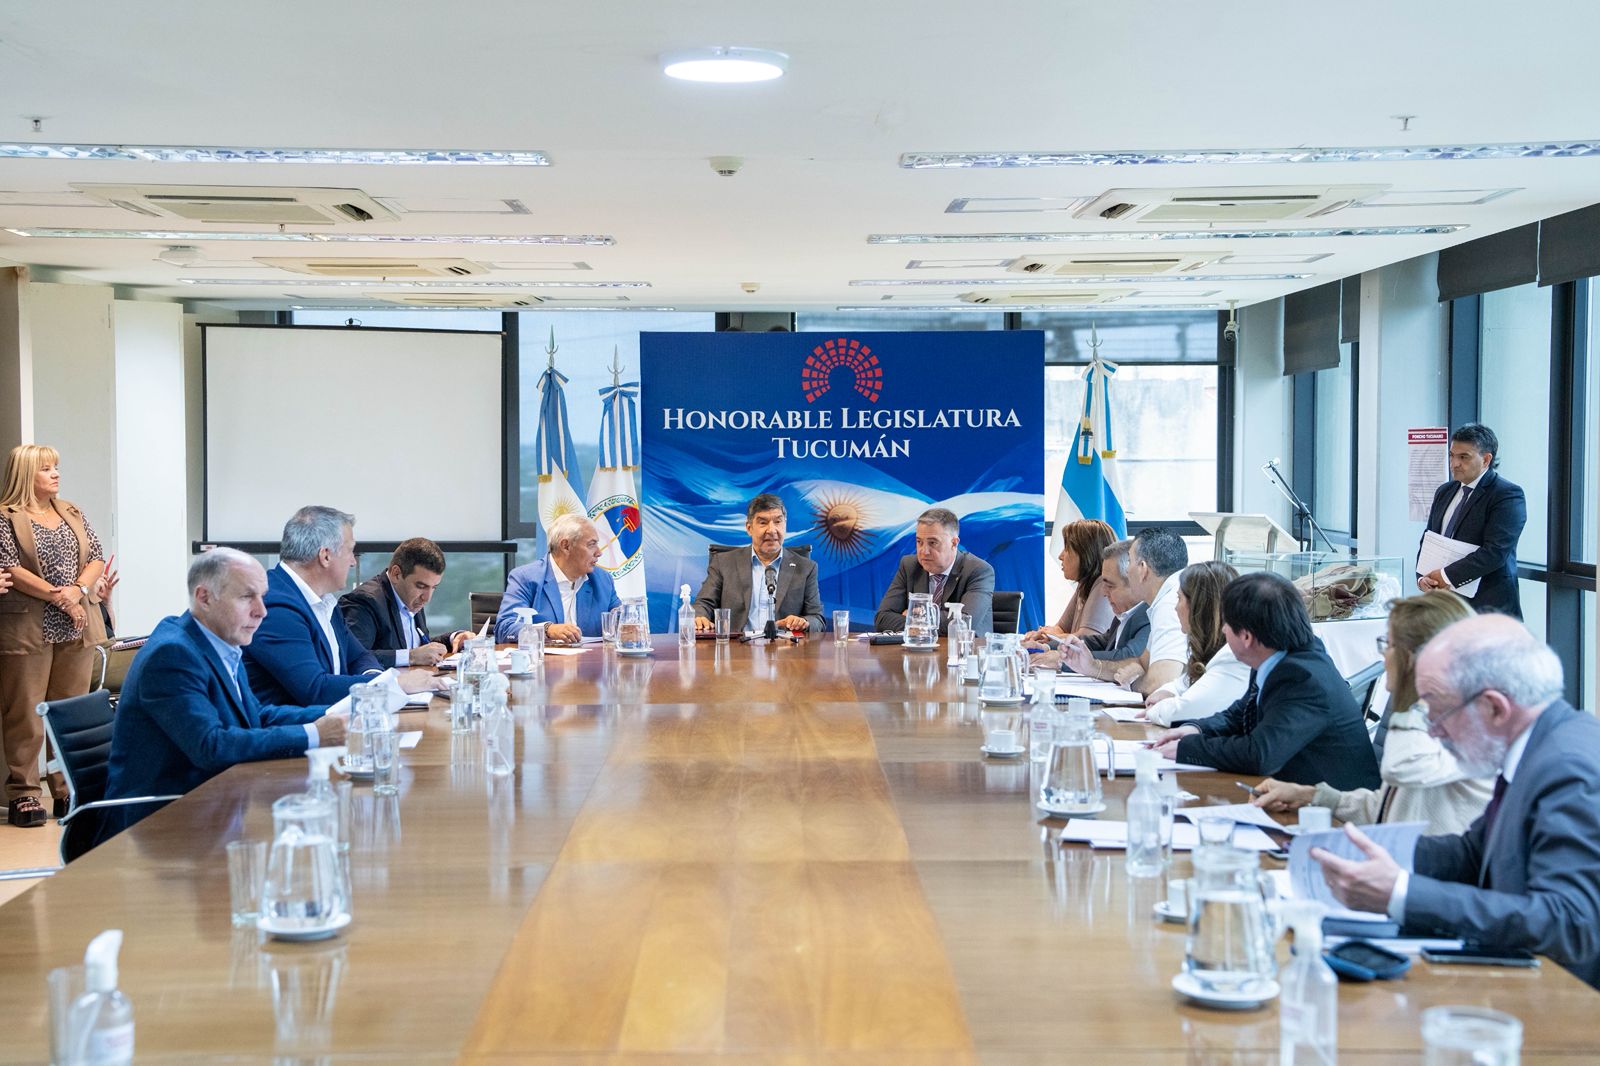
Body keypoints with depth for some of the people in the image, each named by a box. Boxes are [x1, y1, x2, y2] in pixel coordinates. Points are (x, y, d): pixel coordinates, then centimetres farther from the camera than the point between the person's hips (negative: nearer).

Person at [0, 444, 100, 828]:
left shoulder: (72, 513, 15)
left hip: (76, 628, 5)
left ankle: (68, 793, 13)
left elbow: (97, 557, 10)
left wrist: (78, 590, -9)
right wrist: (57, 596, -15)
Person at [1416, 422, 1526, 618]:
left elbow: (1496, 551, -18)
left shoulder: (1508, 495, -8)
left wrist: (1447, 576, -18)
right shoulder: (1444, 492, 17)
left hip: (1487, 605, -6)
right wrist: (1423, 577, -1)